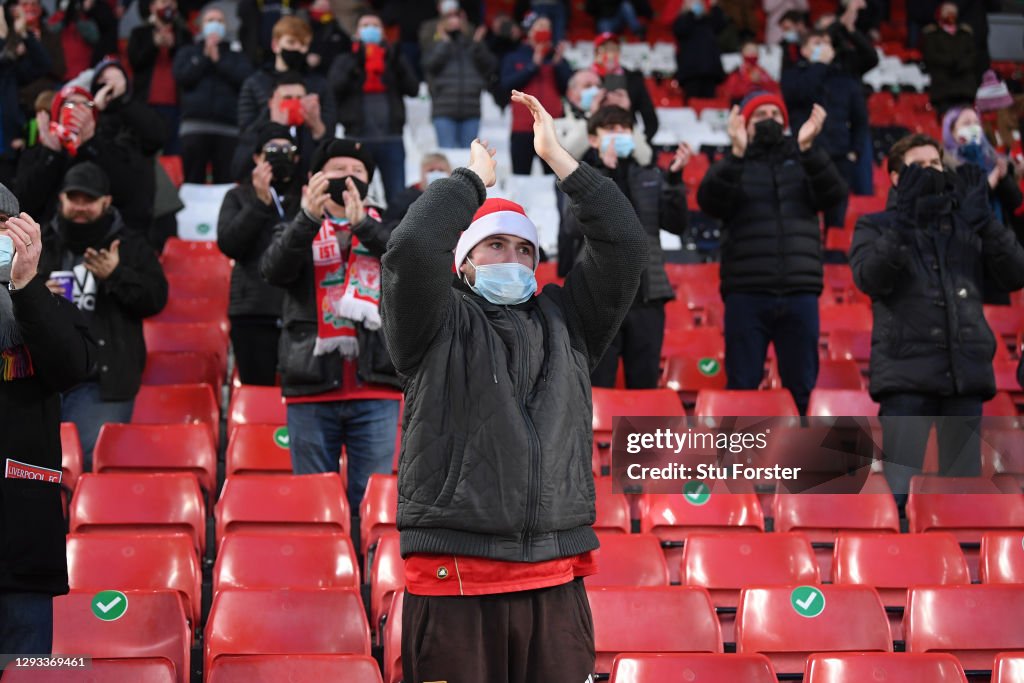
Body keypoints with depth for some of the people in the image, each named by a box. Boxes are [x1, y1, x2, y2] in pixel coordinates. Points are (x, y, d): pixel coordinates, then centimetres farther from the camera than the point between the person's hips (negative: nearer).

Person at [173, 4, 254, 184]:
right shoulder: (187, 52, 19)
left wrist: (218, 60, 1)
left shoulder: (236, 56, 19)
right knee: (193, 183, -6)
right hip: (195, 127, 0)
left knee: (226, 183, -7)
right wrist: (205, 56, 1)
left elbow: (246, 79, 0)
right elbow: (182, 77, 1)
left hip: (228, 128, 0)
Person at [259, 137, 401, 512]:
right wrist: (308, 218, -26)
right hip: (311, 388, 0)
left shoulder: (384, 230, 14)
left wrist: (363, 224, -22)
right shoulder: (297, 231, 12)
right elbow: (274, 270, -9)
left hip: (375, 389, 0)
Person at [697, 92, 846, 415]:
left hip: (800, 294, 2)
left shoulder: (804, 163, 15)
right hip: (746, 294, -1)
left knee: (803, 389, 4)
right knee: (742, 388, 0)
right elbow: (709, 200, -9)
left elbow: (834, 194, -3)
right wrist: (737, 153, -21)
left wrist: (808, 148, -16)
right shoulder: (732, 167, 10)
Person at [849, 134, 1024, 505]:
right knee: (898, 492, -12)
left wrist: (984, 219, -7)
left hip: (965, 373, 3)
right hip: (907, 374, -3)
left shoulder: (966, 224, 17)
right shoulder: (876, 226, 10)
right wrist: (904, 220, -18)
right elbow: (869, 279, -11)